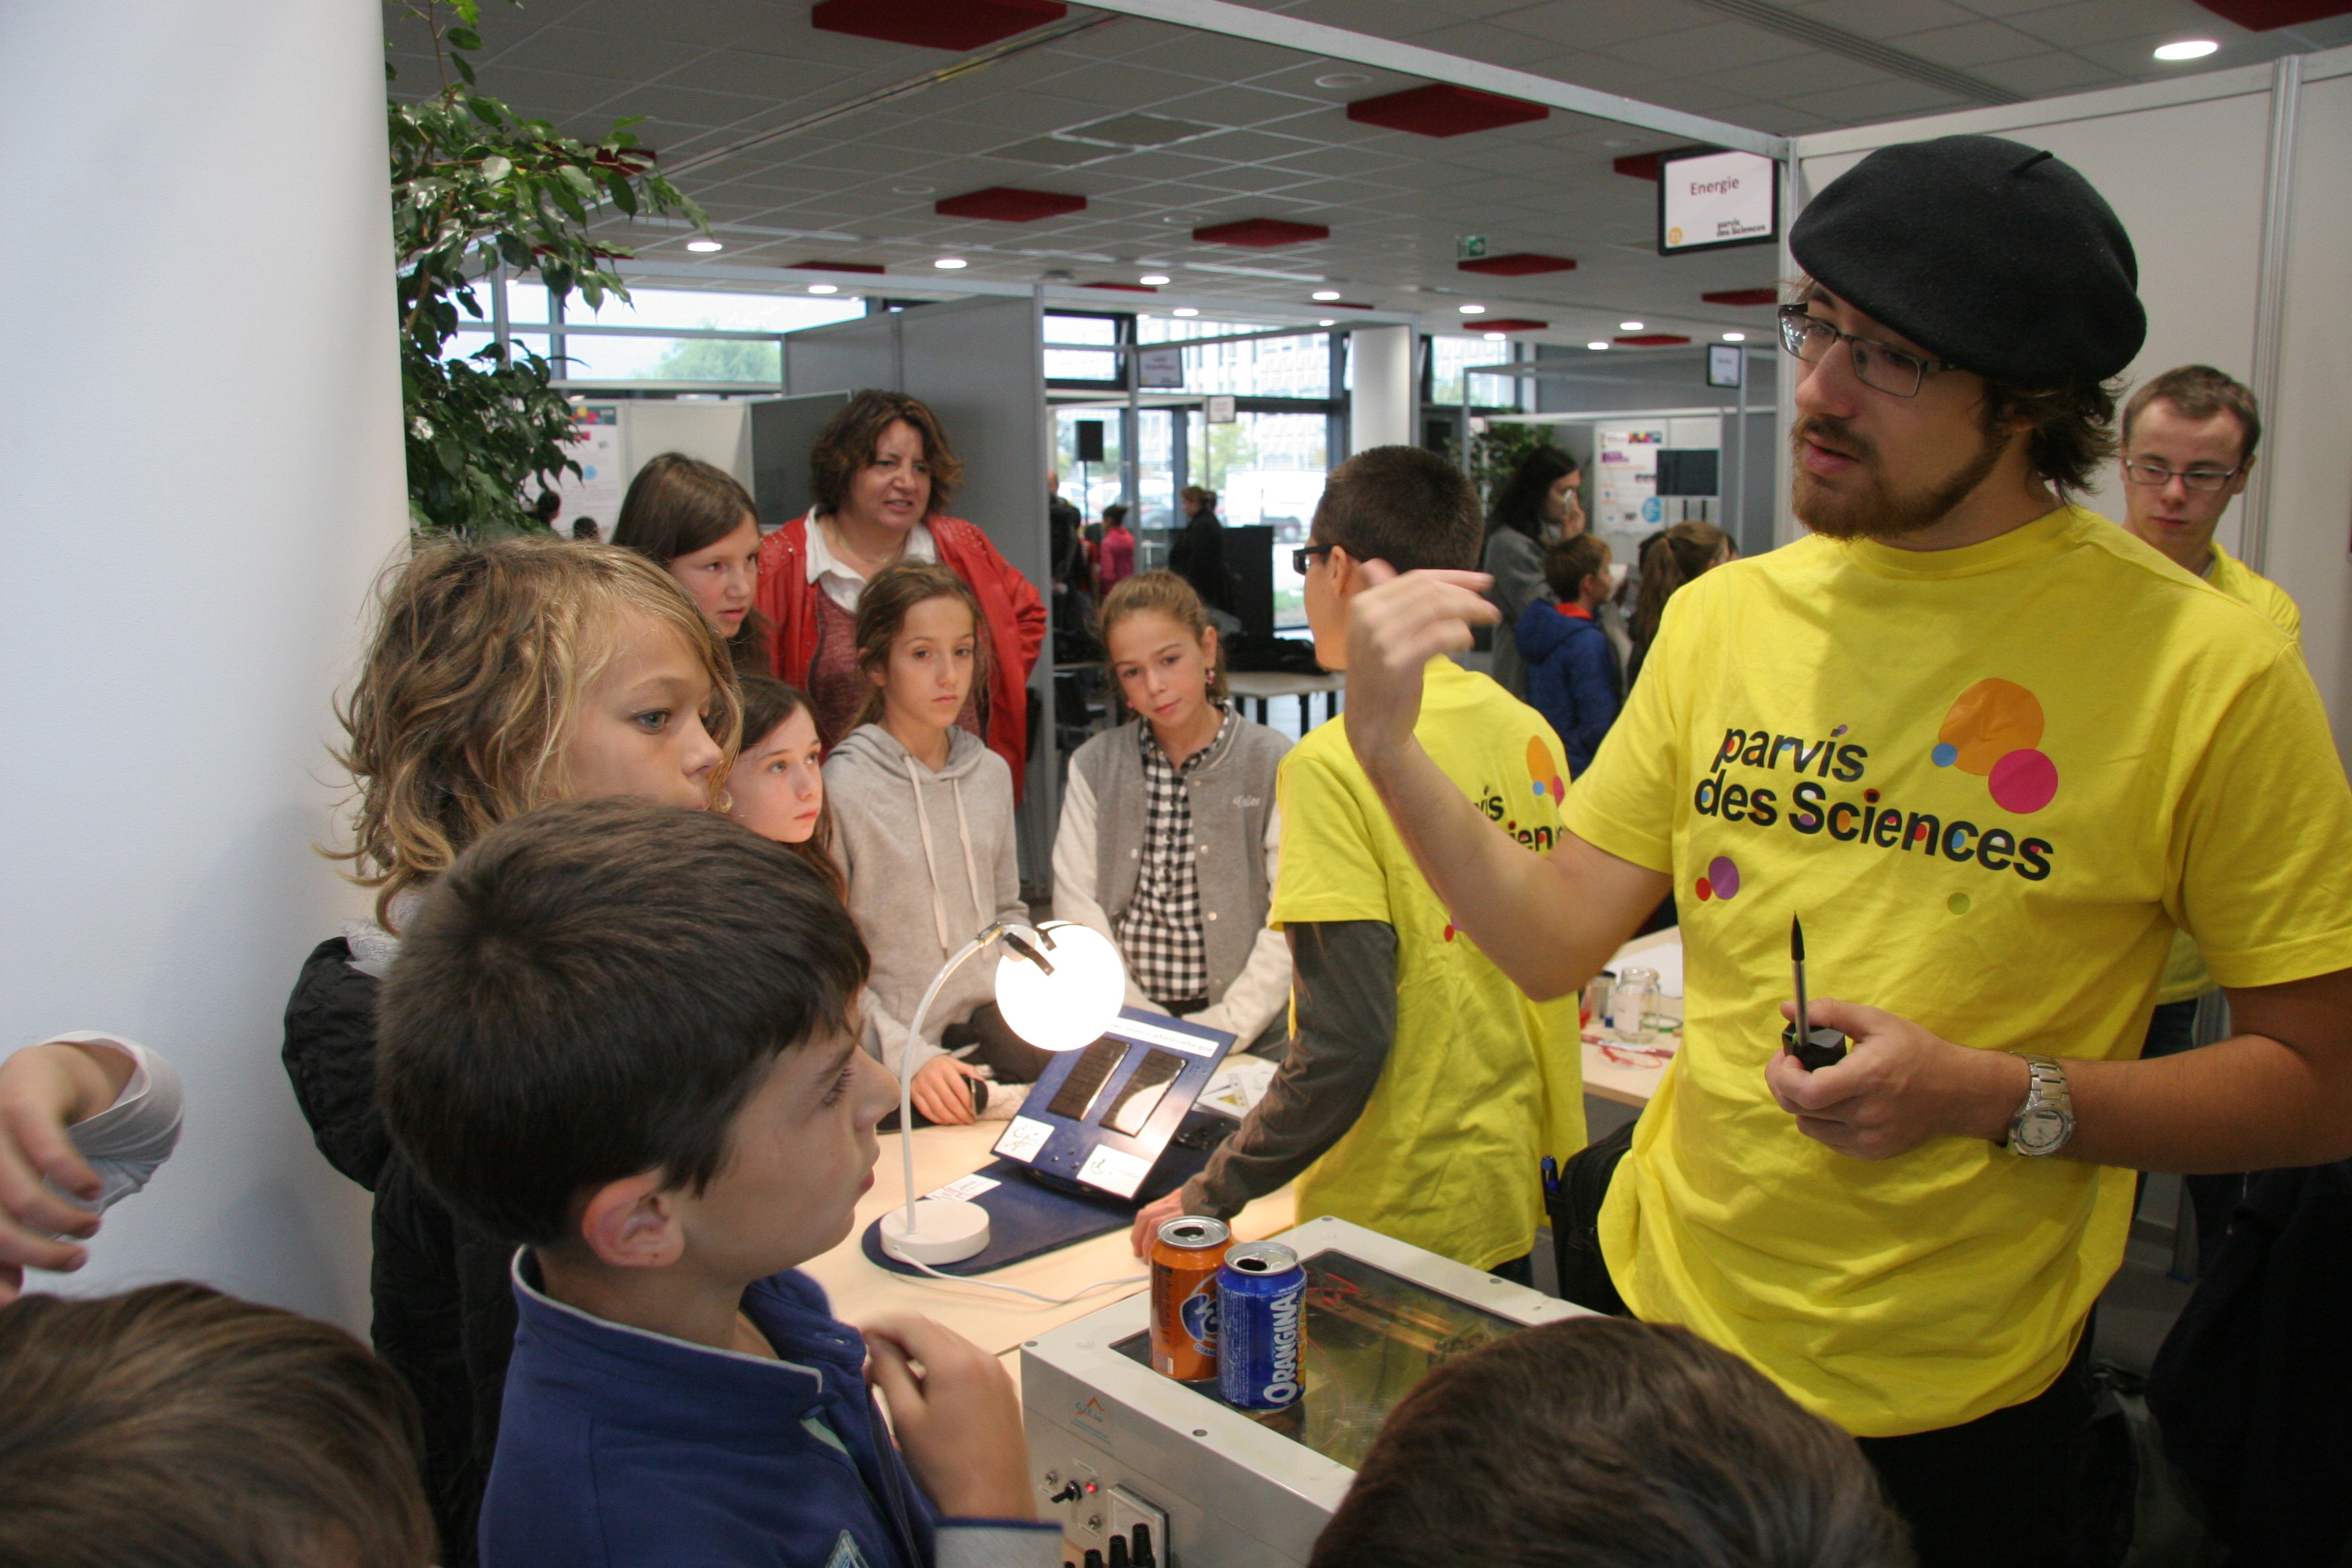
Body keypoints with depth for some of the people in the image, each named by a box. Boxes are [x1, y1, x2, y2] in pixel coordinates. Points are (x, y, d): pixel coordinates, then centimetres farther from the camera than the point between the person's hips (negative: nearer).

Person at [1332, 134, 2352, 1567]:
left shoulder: (2202, 666, -15)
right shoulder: (1724, 616, -2)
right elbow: (1555, 942, -3)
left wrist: (1993, 1098, -23)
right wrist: (1394, 753, -16)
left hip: (1956, 1403, -3)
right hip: (1664, 1297, 4)